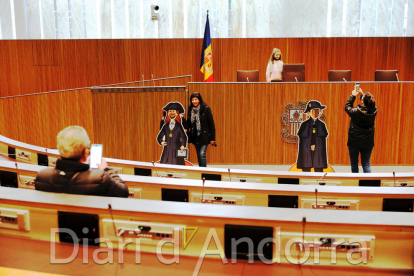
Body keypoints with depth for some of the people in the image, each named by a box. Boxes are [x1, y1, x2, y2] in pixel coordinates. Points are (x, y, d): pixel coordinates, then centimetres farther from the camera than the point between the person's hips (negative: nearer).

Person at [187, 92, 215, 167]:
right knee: (199, 155, 11)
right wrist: (187, 135, 3)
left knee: (202, 154, -12)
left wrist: (212, 138, -10)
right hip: (195, 136, 5)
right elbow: (188, 123, 13)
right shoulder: (190, 109, 5)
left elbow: (211, 124, -8)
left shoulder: (206, 109, -9)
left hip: (204, 136, -5)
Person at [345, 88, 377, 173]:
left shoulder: (356, 112, -20)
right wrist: (362, 94, 18)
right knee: (366, 164, 10)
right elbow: (369, 105, 15)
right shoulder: (374, 111, -9)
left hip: (354, 142, -3)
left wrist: (353, 95, 10)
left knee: (354, 163, 12)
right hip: (368, 143, 3)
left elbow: (347, 107, 2)